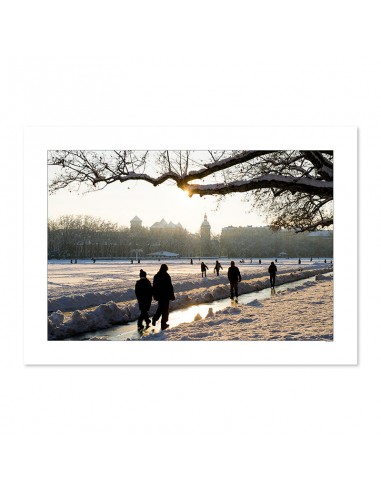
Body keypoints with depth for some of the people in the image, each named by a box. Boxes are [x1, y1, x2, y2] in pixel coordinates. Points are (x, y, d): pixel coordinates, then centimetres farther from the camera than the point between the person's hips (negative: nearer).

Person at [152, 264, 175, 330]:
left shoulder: (156, 276, 4)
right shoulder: (166, 276, -14)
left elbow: (154, 287, 11)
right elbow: (170, 287, -14)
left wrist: (155, 296, 19)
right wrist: (172, 296, -6)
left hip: (159, 296, 5)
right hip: (165, 296, -5)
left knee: (160, 308, 22)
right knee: (165, 309, 4)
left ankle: (155, 318, 3)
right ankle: (163, 324, 7)